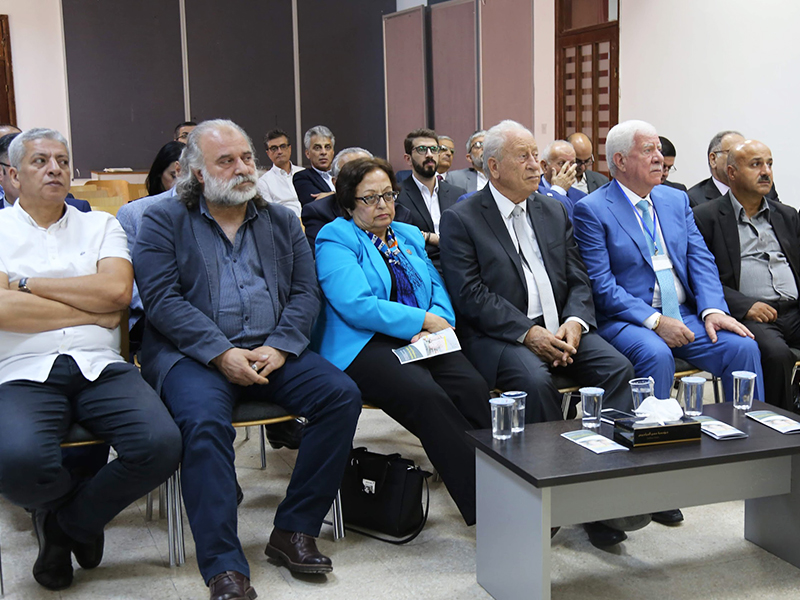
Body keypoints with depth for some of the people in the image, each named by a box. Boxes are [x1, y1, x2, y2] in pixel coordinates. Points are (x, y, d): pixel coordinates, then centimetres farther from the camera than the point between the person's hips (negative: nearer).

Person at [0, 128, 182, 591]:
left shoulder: (100, 225, 18)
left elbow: (117, 290, -1)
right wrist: (92, 311, -1)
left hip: (100, 366, 2)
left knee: (162, 443, -27)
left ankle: (65, 522, 4)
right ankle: (87, 513, 5)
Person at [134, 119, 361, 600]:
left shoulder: (282, 221, 18)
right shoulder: (164, 220, 6)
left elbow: (306, 293, 9)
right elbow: (163, 299, -6)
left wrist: (278, 347, -10)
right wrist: (222, 353, -17)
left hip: (272, 351, 4)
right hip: (192, 354, -3)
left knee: (342, 395, -19)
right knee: (205, 420, -34)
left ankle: (294, 531, -9)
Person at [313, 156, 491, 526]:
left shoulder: (410, 236, 24)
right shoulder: (335, 239, 2)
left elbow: (438, 288, 18)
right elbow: (356, 305, -12)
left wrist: (436, 322, -6)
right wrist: (423, 320, -9)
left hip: (423, 341, 6)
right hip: (365, 345, -6)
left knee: (471, 385, -26)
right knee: (426, 395, -33)